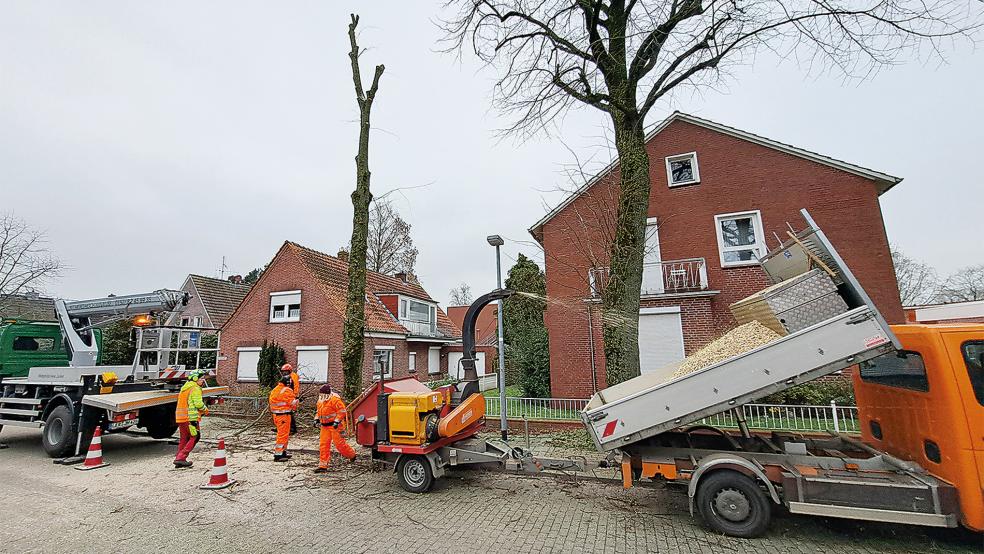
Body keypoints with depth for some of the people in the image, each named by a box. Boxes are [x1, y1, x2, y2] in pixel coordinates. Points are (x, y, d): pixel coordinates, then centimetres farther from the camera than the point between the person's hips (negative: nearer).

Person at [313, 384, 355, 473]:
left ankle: (352, 455, 20)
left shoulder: (335, 399, -16)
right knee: (323, 445, 2)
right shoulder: (320, 401, 12)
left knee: (339, 443, -4)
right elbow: (319, 412, 27)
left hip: (335, 426, -8)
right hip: (325, 426, 8)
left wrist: (337, 421, -24)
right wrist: (317, 419, 10)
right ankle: (323, 465, 8)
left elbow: (342, 411, -19)